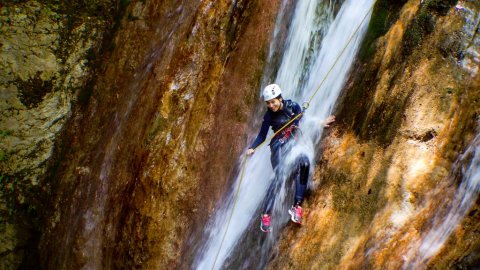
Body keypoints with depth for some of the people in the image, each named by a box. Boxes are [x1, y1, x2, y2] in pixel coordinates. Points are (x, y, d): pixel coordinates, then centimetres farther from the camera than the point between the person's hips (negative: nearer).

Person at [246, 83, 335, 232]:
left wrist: (320, 123, 15)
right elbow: (261, 136, 5)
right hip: (279, 146, -2)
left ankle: (297, 206, -30)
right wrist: (252, 148, -11)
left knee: (304, 164, -31)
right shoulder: (269, 116, 0)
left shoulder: (293, 107, 2)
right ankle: (266, 214, -22)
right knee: (280, 176, -25)